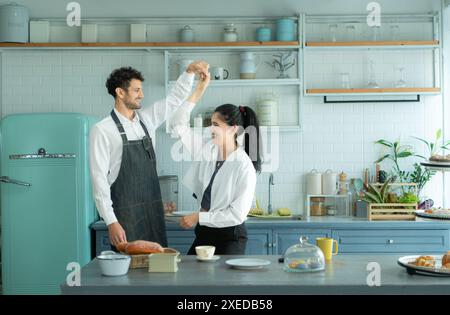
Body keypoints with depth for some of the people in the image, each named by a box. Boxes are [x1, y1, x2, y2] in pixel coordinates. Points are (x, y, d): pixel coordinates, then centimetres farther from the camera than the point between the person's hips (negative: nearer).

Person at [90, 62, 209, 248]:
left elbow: (175, 99, 18)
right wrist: (111, 222, -17)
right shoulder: (102, 130, -9)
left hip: (153, 211, 6)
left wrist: (190, 71, 3)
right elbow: (99, 178, -12)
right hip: (125, 215, -6)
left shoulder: (146, 119, 8)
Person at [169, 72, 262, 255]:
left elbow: (237, 214, -18)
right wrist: (200, 89, -3)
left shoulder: (244, 167, -17)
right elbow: (178, 125, 2)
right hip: (203, 233, 6)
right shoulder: (206, 149, 0)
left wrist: (199, 217, -15)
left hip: (230, 238, -6)